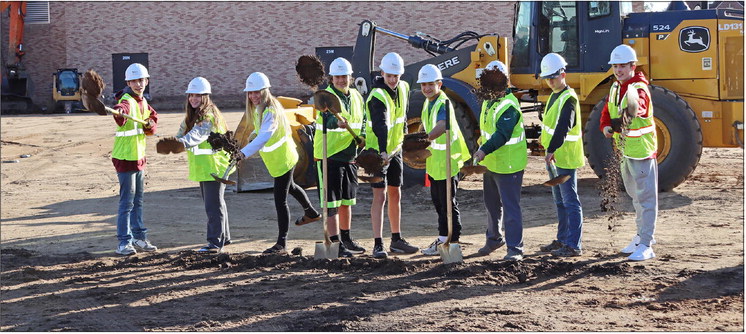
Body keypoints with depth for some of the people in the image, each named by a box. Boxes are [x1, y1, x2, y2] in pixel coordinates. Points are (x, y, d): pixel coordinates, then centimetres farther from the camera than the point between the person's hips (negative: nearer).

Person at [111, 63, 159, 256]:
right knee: (127, 201, -7)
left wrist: (151, 124, -6)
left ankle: (139, 237, 26)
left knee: (138, 200, 16)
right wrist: (119, 112, -64)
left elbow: (153, 117, 17)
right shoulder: (127, 101, -17)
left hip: (139, 157, 9)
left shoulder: (143, 102, 10)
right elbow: (121, 111, -40)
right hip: (125, 158, -9)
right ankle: (124, 242, -2)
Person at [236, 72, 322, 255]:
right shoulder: (257, 108, 0)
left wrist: (244, 153, -56)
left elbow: (264, 136, -45)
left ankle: (281, 244, -7)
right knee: (289, 187, 32)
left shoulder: (270, 111, -30)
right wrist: (253, 135, -3)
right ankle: (311, 213, 58)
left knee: (280, 200, -10)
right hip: (276, 160, 11)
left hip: (283, 159, -11)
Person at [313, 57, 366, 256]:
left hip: (349, 156, 7)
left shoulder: (357, 97, 9)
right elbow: (327, 119, -31)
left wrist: (362, 138, -1)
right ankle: (335, 241, -5)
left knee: (346, 201, 17)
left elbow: (362, 122, 19)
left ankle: (346, 238, 29)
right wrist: (336, 122, -53)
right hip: (329, 156, -7)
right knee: (332, 202, -7)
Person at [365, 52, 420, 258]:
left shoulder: (403, 88, 2)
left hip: (395, 150, 8)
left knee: (395, 195, 14)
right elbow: (381, 125, -40)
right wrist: (383, 151, -51)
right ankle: (378, 244, -11)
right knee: (380, 196, -11)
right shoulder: (378, 96, -24)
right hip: (378, 151, -8)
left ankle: (396, 241, 24)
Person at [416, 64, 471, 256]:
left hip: (447, 161, -10)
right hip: (434, 160, 10)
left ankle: (453, 242, 5)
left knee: (448, 203, -3)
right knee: (438, 202, 17)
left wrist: (424, 140, -53)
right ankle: (443, 238, 28)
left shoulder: (443, 103, -19)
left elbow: (441, 127, -38)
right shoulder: (428, 103, 11)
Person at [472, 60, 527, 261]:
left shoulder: (509, 106, -20)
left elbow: (502, 134, -31)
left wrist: (485, 150, -41)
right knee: (492, 203, 22)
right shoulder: (488, 101, 10)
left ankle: (515, 248, -4)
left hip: (508, 165, -10)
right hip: (490, 163, 10)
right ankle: (494, 238, 39)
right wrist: (482, 149, 21)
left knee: (510, 206, -8)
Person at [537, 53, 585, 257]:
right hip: (553, 158, 10)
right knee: (560, 201, 18)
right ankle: (562, 239, 29)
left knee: (570, 201, -7)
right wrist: (548, 148, 24)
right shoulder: (555, 95, 14)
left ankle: (574, 246, -5)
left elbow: (563, 127, -30)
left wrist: (552, 150, -38)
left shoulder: (568, 98, -17)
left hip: (565, 158, -10)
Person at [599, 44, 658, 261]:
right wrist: (606, 127, -7)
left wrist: (633, 110, -63)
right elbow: (607, 112, 15)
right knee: (635, 196, 20)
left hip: (642, 150, -9)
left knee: (646, 197, -7)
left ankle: (646, 246, -7)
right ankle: (642, 236, 34)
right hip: (625, 151, 9)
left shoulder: (639, 88, -18)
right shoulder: (615, 88, 9)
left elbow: (639, 105, -39)